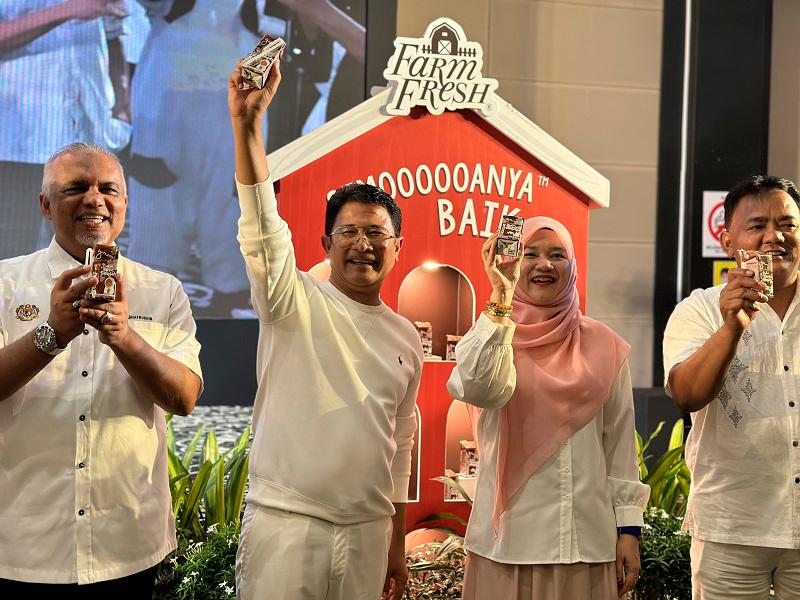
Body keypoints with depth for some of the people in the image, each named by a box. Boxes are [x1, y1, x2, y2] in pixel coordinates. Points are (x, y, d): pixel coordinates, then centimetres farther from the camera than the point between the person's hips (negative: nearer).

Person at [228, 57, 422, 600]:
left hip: (368, 530, 4)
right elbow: (261, 226, -19)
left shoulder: (406, 339, 10)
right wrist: (247, 122, -31)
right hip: (285, 521, -4)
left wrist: (397, 544, 16)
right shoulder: (297, 303, -3)